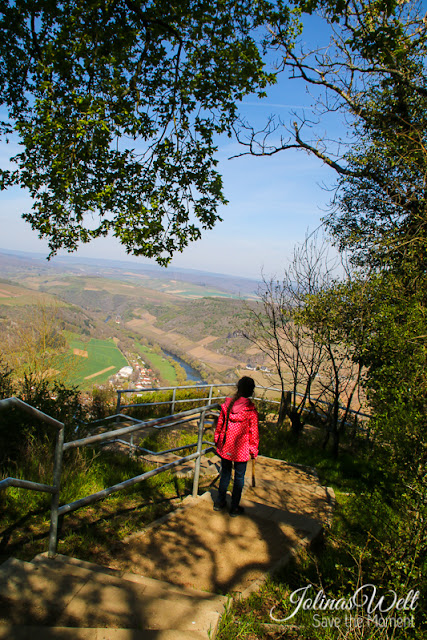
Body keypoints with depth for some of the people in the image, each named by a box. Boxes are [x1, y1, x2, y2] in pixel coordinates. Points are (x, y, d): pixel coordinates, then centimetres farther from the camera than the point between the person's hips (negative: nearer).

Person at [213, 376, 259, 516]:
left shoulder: (227, 404, -6)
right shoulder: (251, 409, -17)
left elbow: (219, 424, 4)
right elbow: (254, 431, -10)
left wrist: (217, 440, 19)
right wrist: (254, 450, 3)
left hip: (225, 447, 4)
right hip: (241, 450, -4)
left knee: (225, 473, 21)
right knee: (239, 477, 13)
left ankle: (220, 502, 33)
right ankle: (234, 507, 24)